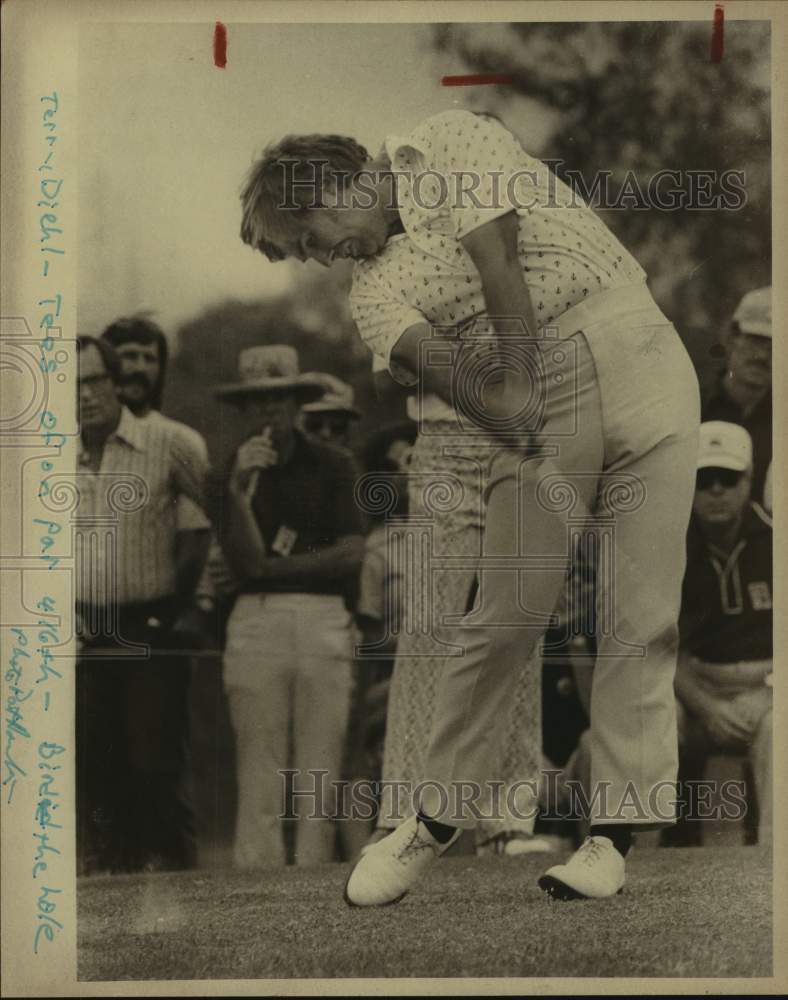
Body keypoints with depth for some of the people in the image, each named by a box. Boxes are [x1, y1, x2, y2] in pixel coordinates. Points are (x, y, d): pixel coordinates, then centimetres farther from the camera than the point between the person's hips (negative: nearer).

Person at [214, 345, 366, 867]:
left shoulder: (334, 465, 9)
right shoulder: (233, 470, 12)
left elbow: (352, 553, 0)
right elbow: (243, 559, -1)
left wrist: (273, 566, 0)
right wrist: (240, 489, -13)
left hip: (324, 620, 0)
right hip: (255, 622, 0)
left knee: (320, 772, -2)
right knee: (259, 770, -3)